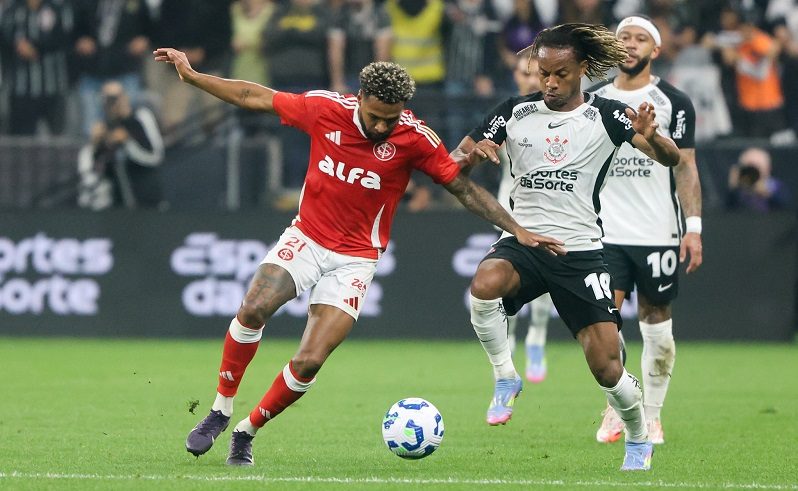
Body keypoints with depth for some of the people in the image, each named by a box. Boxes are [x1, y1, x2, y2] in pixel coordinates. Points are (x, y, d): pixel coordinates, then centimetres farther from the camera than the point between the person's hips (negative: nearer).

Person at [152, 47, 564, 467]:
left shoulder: (414, 139, -13)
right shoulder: (325, 109, -10)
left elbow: (464, 188, -6)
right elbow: (254, 98, 2)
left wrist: (517, 231, -11)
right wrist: (191, 75, 4)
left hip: (355, 258, -1)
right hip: (305, 238, 1)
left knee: (309, 364, -15)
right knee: (253, 309, -26)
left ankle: (247, 432, 8)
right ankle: (220, 412, -8)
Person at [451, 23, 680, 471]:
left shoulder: (606, 115, -1)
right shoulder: (515, 113, 5)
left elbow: (671, 158, -10)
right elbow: (455, 163, 7)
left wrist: (651, 137, -34)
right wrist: (471, 154, -17)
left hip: (581, 250, -1)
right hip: (522, 242, 1)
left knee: (607, 368, -8)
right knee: (485, 284, -35)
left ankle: (639, 440, 23)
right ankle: (505, 378, -11)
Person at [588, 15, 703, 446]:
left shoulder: (674, 103, 2)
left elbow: (685, 167, 1)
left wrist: (693, 226, -8)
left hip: (658, 233, -1)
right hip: (604, 232, 1)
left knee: (657, 328, 4)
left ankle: (651, 416, 16)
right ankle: (615, 411, 5)